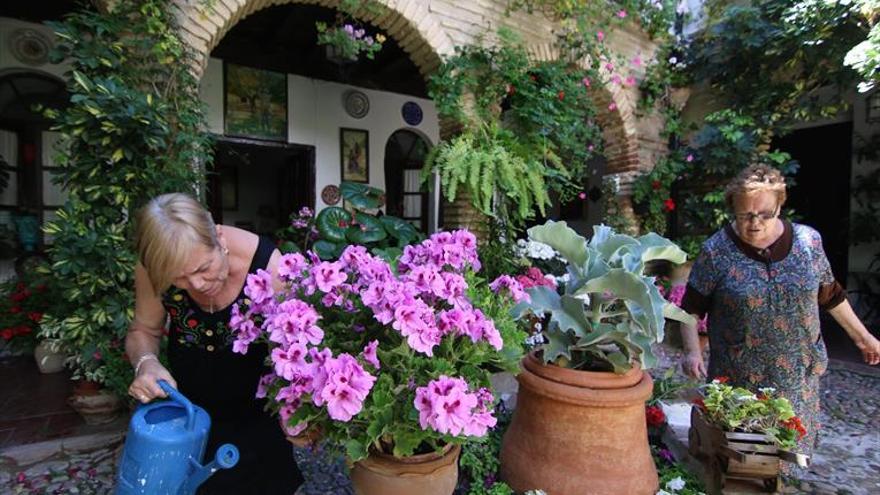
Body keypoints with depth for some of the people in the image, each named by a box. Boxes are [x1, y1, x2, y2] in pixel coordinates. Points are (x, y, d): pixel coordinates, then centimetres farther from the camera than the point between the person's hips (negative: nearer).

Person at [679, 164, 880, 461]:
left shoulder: (808, 241, -1)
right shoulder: (716, 251, -10)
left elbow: (831, 296, 13)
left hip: (798, 376, 3)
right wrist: (692, 351, -16)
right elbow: (691, 309, -6)